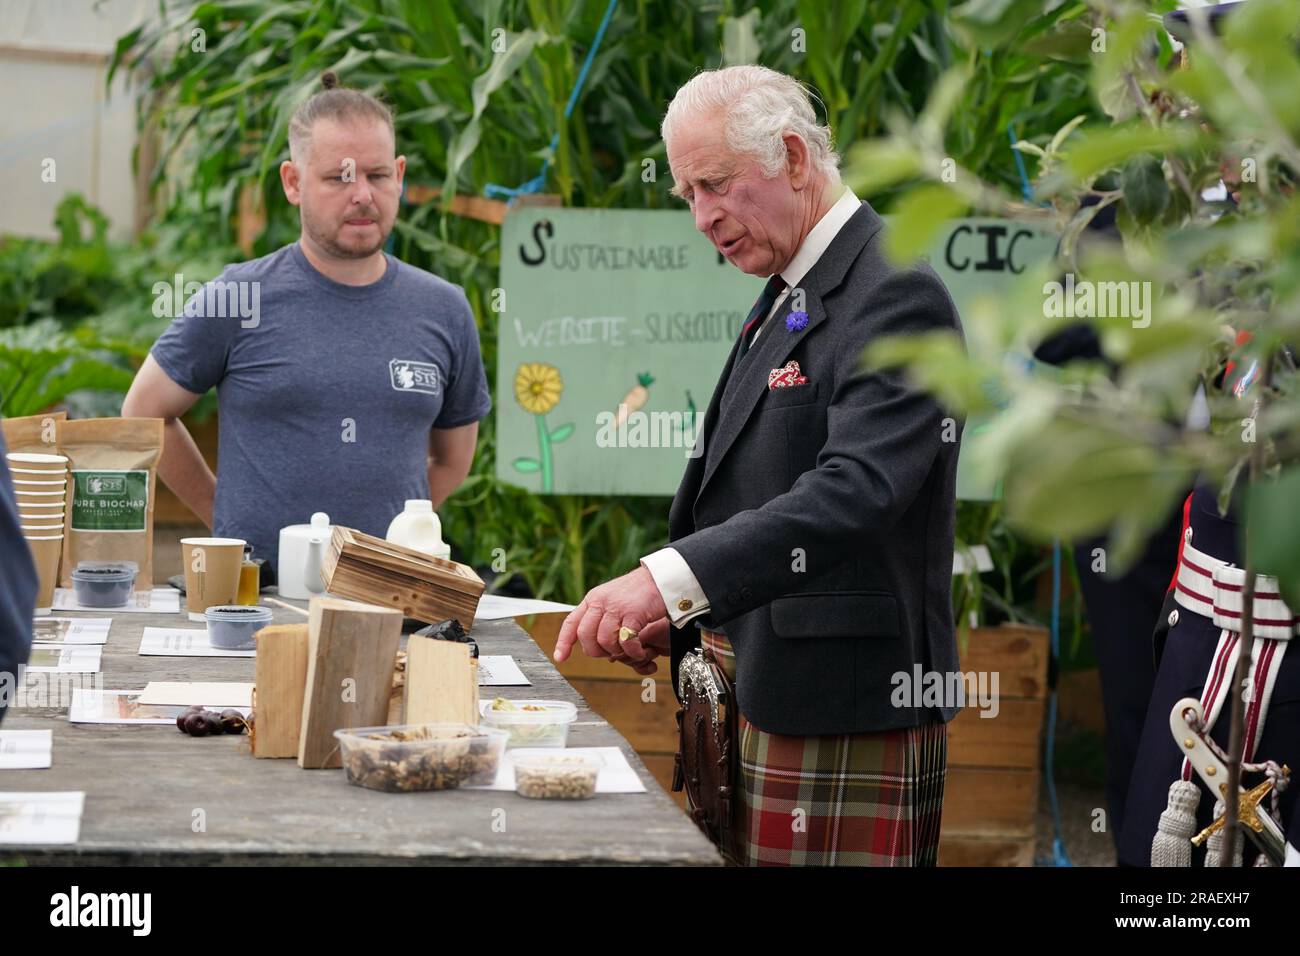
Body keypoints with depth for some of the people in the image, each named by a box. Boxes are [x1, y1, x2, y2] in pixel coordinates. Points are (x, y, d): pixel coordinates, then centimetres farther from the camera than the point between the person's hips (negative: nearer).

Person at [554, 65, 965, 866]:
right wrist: (672, 612, 7)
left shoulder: (896, 297, -13)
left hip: (847, 725, -9)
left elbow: (854, 491, -27)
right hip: (761, 703, 9)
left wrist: (671, 577, -35)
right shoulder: (788, 297, 18)